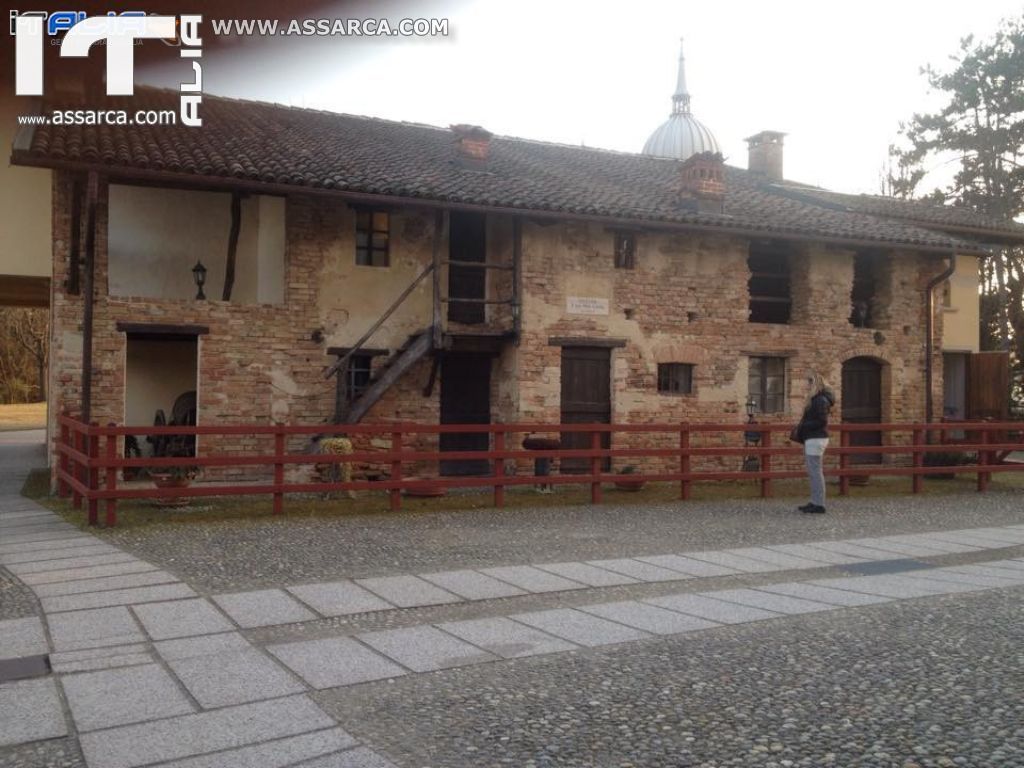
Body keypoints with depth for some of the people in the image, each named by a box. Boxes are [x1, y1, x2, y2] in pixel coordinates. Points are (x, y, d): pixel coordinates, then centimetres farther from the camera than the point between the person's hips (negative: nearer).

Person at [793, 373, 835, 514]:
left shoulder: (820, 400, -14)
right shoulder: (816, 399, 17)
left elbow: (821, 421, -21)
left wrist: (802, 427, -15)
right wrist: (801, 428, 8)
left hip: (816, 440, -10)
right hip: (812, 439, 10)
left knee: (815, 473, -7)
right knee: (813, 473, 14)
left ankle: (819, 505, -4)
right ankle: (815, 502, 20)